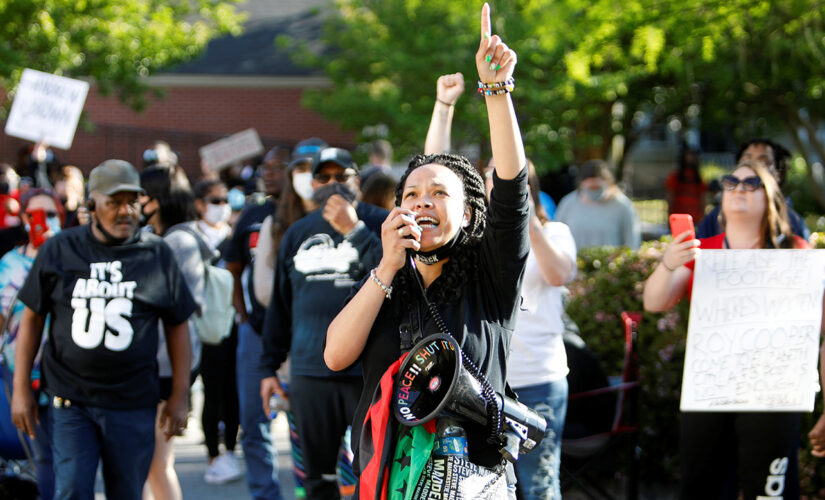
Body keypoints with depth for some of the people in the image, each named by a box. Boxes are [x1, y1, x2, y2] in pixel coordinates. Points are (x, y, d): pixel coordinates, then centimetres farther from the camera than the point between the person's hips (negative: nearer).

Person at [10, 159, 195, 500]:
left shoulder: (157, 254, 5)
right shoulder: (59, 251, 5)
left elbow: (177, 327, 10)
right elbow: (32, 318, 9)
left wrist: (180, 396, 6)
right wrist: (21, 389, 6)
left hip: (133, 405, 1)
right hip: (70, 399, 0)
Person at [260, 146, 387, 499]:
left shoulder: (379, 223, 1)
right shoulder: (297, 234, 14)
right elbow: (280, 305, 18)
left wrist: (353, 230, -16)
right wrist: (269, 367, 15)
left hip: (368, 371, -4)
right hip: (310, 373, 4)